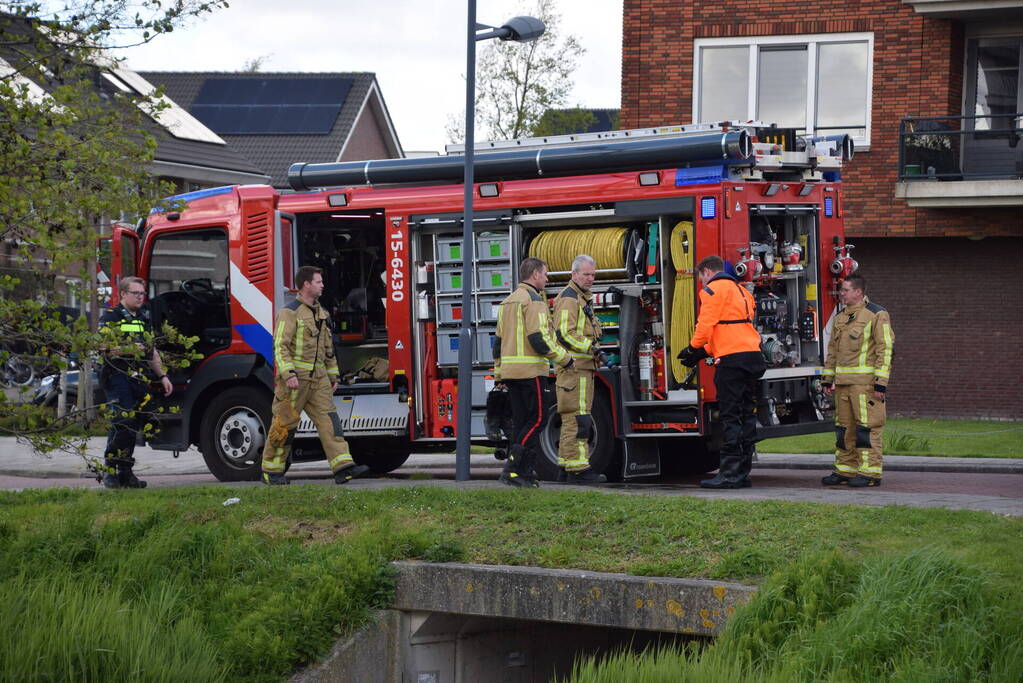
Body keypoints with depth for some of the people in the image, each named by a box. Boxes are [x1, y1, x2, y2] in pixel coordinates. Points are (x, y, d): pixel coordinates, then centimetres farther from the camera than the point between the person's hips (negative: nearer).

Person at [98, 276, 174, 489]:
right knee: (121, 424, -15)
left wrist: (162, 376, 21)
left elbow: (152, 351, 28)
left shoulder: (144, 319, 22)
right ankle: (109, 471, -10)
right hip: (118, 377, -7)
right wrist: (127, 349, -18)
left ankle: (125, 472, 12)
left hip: (140, 379, 7)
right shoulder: (110, 318, -1)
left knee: (133, 425, 7)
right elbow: (100, 348, -10)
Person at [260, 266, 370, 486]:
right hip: (295, 379, -7)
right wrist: (288, 374, -25)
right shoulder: (290, 312, -8)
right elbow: (280, 346, -16)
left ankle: (343, 467, -14)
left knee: (328, 420, -5)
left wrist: (333, 376, 22)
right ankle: (271, 471, 10)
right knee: (285, 425, -1)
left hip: (318, 378, 7)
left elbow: (328, 348, 25)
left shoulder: (321, 313, 17)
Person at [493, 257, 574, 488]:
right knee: (537, 419, -5)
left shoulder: (508, 301, 18)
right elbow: (539, 339, -18)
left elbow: (498, 341, 20)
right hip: (530, 370, -9)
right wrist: (565, 359, -9)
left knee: (522, 421, 9)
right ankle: (512, 469, -13)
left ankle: (525, 473, 7)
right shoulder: (534, 299, -10)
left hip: (510, 370, 9)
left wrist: (499, 373, 24)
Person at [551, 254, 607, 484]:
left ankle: (567, 465, 16)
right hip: (573, 368, -11)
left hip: (582, 368, 11)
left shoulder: (582, 299, 22)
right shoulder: (569, 298, -11)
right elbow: (565, 333, -20)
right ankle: (577, 468, -16)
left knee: (573, 420, 12)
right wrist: (591, 349, -23)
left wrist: (595, 352, 19)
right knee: (577, 419, -13)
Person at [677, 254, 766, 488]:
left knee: (730, 416, -9)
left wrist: (694, 349, 7)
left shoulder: (713, 289, -2)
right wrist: (704, 352, 24)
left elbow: (706, 324, -10)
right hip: (753, 355, 9)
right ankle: (743, 473, 11)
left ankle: (730, 473, -11)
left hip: (732, 359, -9)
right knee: (747, 414, 9)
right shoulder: (741, 291, 26)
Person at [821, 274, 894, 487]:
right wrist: (827, 380, 18)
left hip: (865, 382, -7)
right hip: (843, 383, 7)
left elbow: (885, 350, -9)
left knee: (867, 427, -7)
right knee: (844, 427, 9)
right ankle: (845, 470, 15)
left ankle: (870, 472, -6)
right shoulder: (840, 318, 18)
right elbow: (832, 351, 24)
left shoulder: (876, 315, -5)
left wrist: (881, 383, -15)